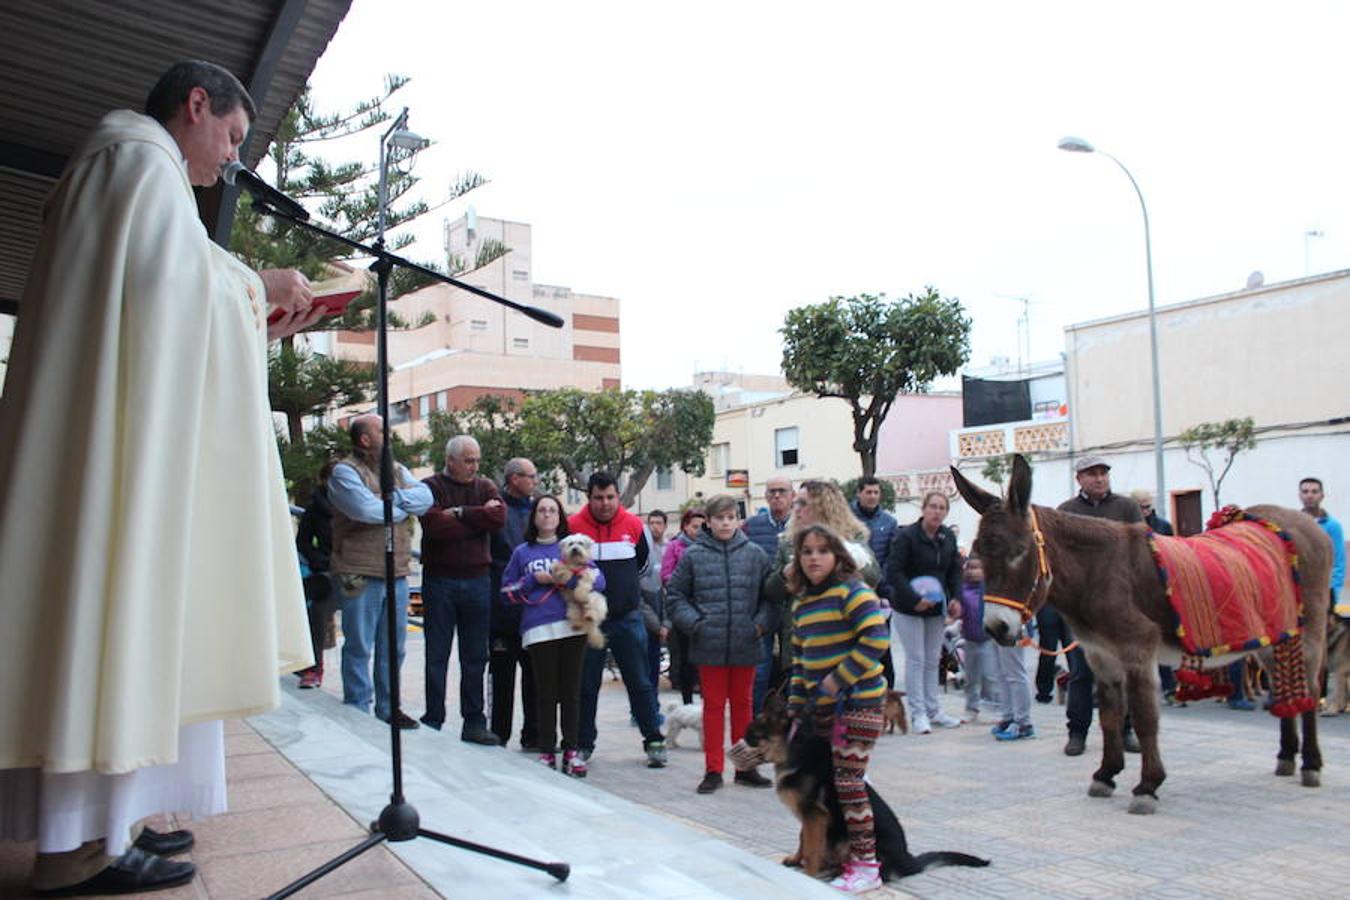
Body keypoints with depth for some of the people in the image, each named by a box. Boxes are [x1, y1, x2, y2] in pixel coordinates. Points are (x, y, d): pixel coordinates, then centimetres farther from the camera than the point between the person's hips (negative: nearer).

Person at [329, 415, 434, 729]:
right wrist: (404, 507, -4)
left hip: (397, 574, 6)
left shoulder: (397, 471, 16)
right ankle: (358, 712, 13)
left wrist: (389, 498, -15)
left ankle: (388, 708, 25)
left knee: (393, 647, 13)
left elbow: (425, 497, -1)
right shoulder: (345, 472, -5)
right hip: (360, 575, -6)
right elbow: (366, 509, -20)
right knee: (359, 647, 2)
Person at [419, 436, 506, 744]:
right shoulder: (430, 487, -1)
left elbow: (499, 517, -8)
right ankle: (433, 722, 13)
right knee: (437, 656, 4)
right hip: (440, 581, -3)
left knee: (475, 658, 8)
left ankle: (474, 723, 15)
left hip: (477, 580, 3)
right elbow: (434, 527, -18)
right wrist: (478, 517, -10)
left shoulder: (485, 486, 11)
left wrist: (459, 513, -11)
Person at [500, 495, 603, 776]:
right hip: (539, 630, 0)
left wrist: (569, 579, -11)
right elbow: (508, 592, 11)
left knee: (571, 691, 3)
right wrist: (536, 579, -1)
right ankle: (547, 751, 9)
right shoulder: (522, 552, 14)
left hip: (573, 625, 0)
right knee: (546, 692, 2)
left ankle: (571, 750, 10)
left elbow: (598, 579, 2)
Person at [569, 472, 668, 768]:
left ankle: (654, 742, 12)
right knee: (586, 686, 8)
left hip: (627, 618, 1)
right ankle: (583, 743, 20)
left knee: (640, 683, 4)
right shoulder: (573, 526, -8)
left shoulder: (634, 525, 0)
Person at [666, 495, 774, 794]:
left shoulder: (755, 554, 2)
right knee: (713, 706, 8)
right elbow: (675, 593, 3)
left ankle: (745, 766, 26)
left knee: (743, 704, 14)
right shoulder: (693, 555, -2)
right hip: (709, 646, -1)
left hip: (745, 645, 1)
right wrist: (693, 622, -8)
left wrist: (761, 623, -7)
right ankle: (713, 770, 18)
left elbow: (769, 595, 7)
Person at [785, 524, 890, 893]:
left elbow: (876, 639, -21)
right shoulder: (801, 604, 12)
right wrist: (797, 707, 13)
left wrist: (837, 680, -20)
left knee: (848, 780, -7)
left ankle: (866, 866, 4)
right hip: (823, 705, 8)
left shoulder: (851, 592, -11)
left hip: (859, 700, -8)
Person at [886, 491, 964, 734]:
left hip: (936, 607, 6)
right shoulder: (906, 536, -16)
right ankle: (918, 713, 6)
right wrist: (915, 599, -25)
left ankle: (933, 710, 23)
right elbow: (893, 572, -19)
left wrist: (956, 598, -6)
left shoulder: (948, 537, 3)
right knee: (916, 659, -2)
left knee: (933, 659, 13)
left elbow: (955, 571, 10)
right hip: (908, 608, -6)